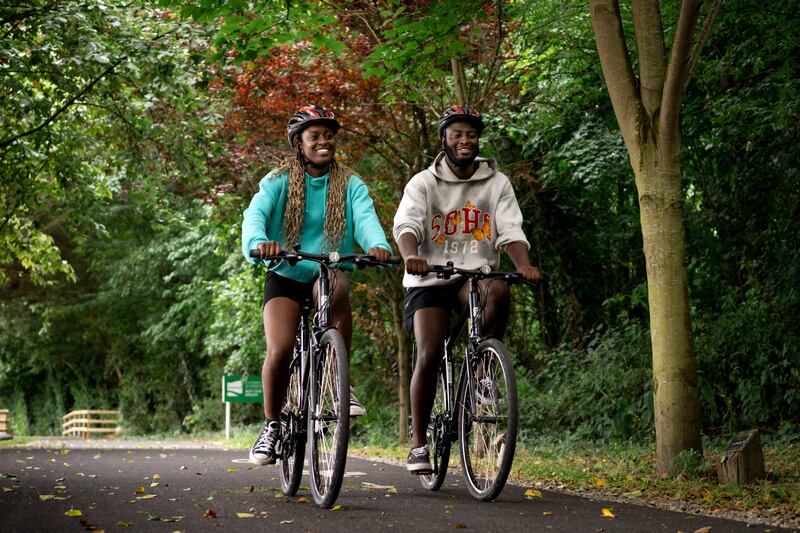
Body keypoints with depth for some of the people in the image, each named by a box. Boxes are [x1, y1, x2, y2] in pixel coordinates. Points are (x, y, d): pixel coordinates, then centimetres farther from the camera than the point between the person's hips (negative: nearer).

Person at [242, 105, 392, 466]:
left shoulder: (350, 185, 2)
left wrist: (378, 244, -40)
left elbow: (366, 218, -16)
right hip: (285, 275, 0)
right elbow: (255, 213, -18)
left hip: (328, 273, 0)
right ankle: (271, 425, 3)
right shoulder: (279, 181, -1)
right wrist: (259, 241, -42)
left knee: (337, 287, -36)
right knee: (280, 350, -20)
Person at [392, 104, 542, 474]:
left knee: (498, 291, -35)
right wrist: (411, 256, -37)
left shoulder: (497, 183, 7)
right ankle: (418, 443, -4)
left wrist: (523, 265, -25)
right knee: (429, 354, -17)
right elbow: (406, 225, -14)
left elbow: (511, 232, -3)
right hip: (429, 280, -1)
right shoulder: (423, 183, 2)